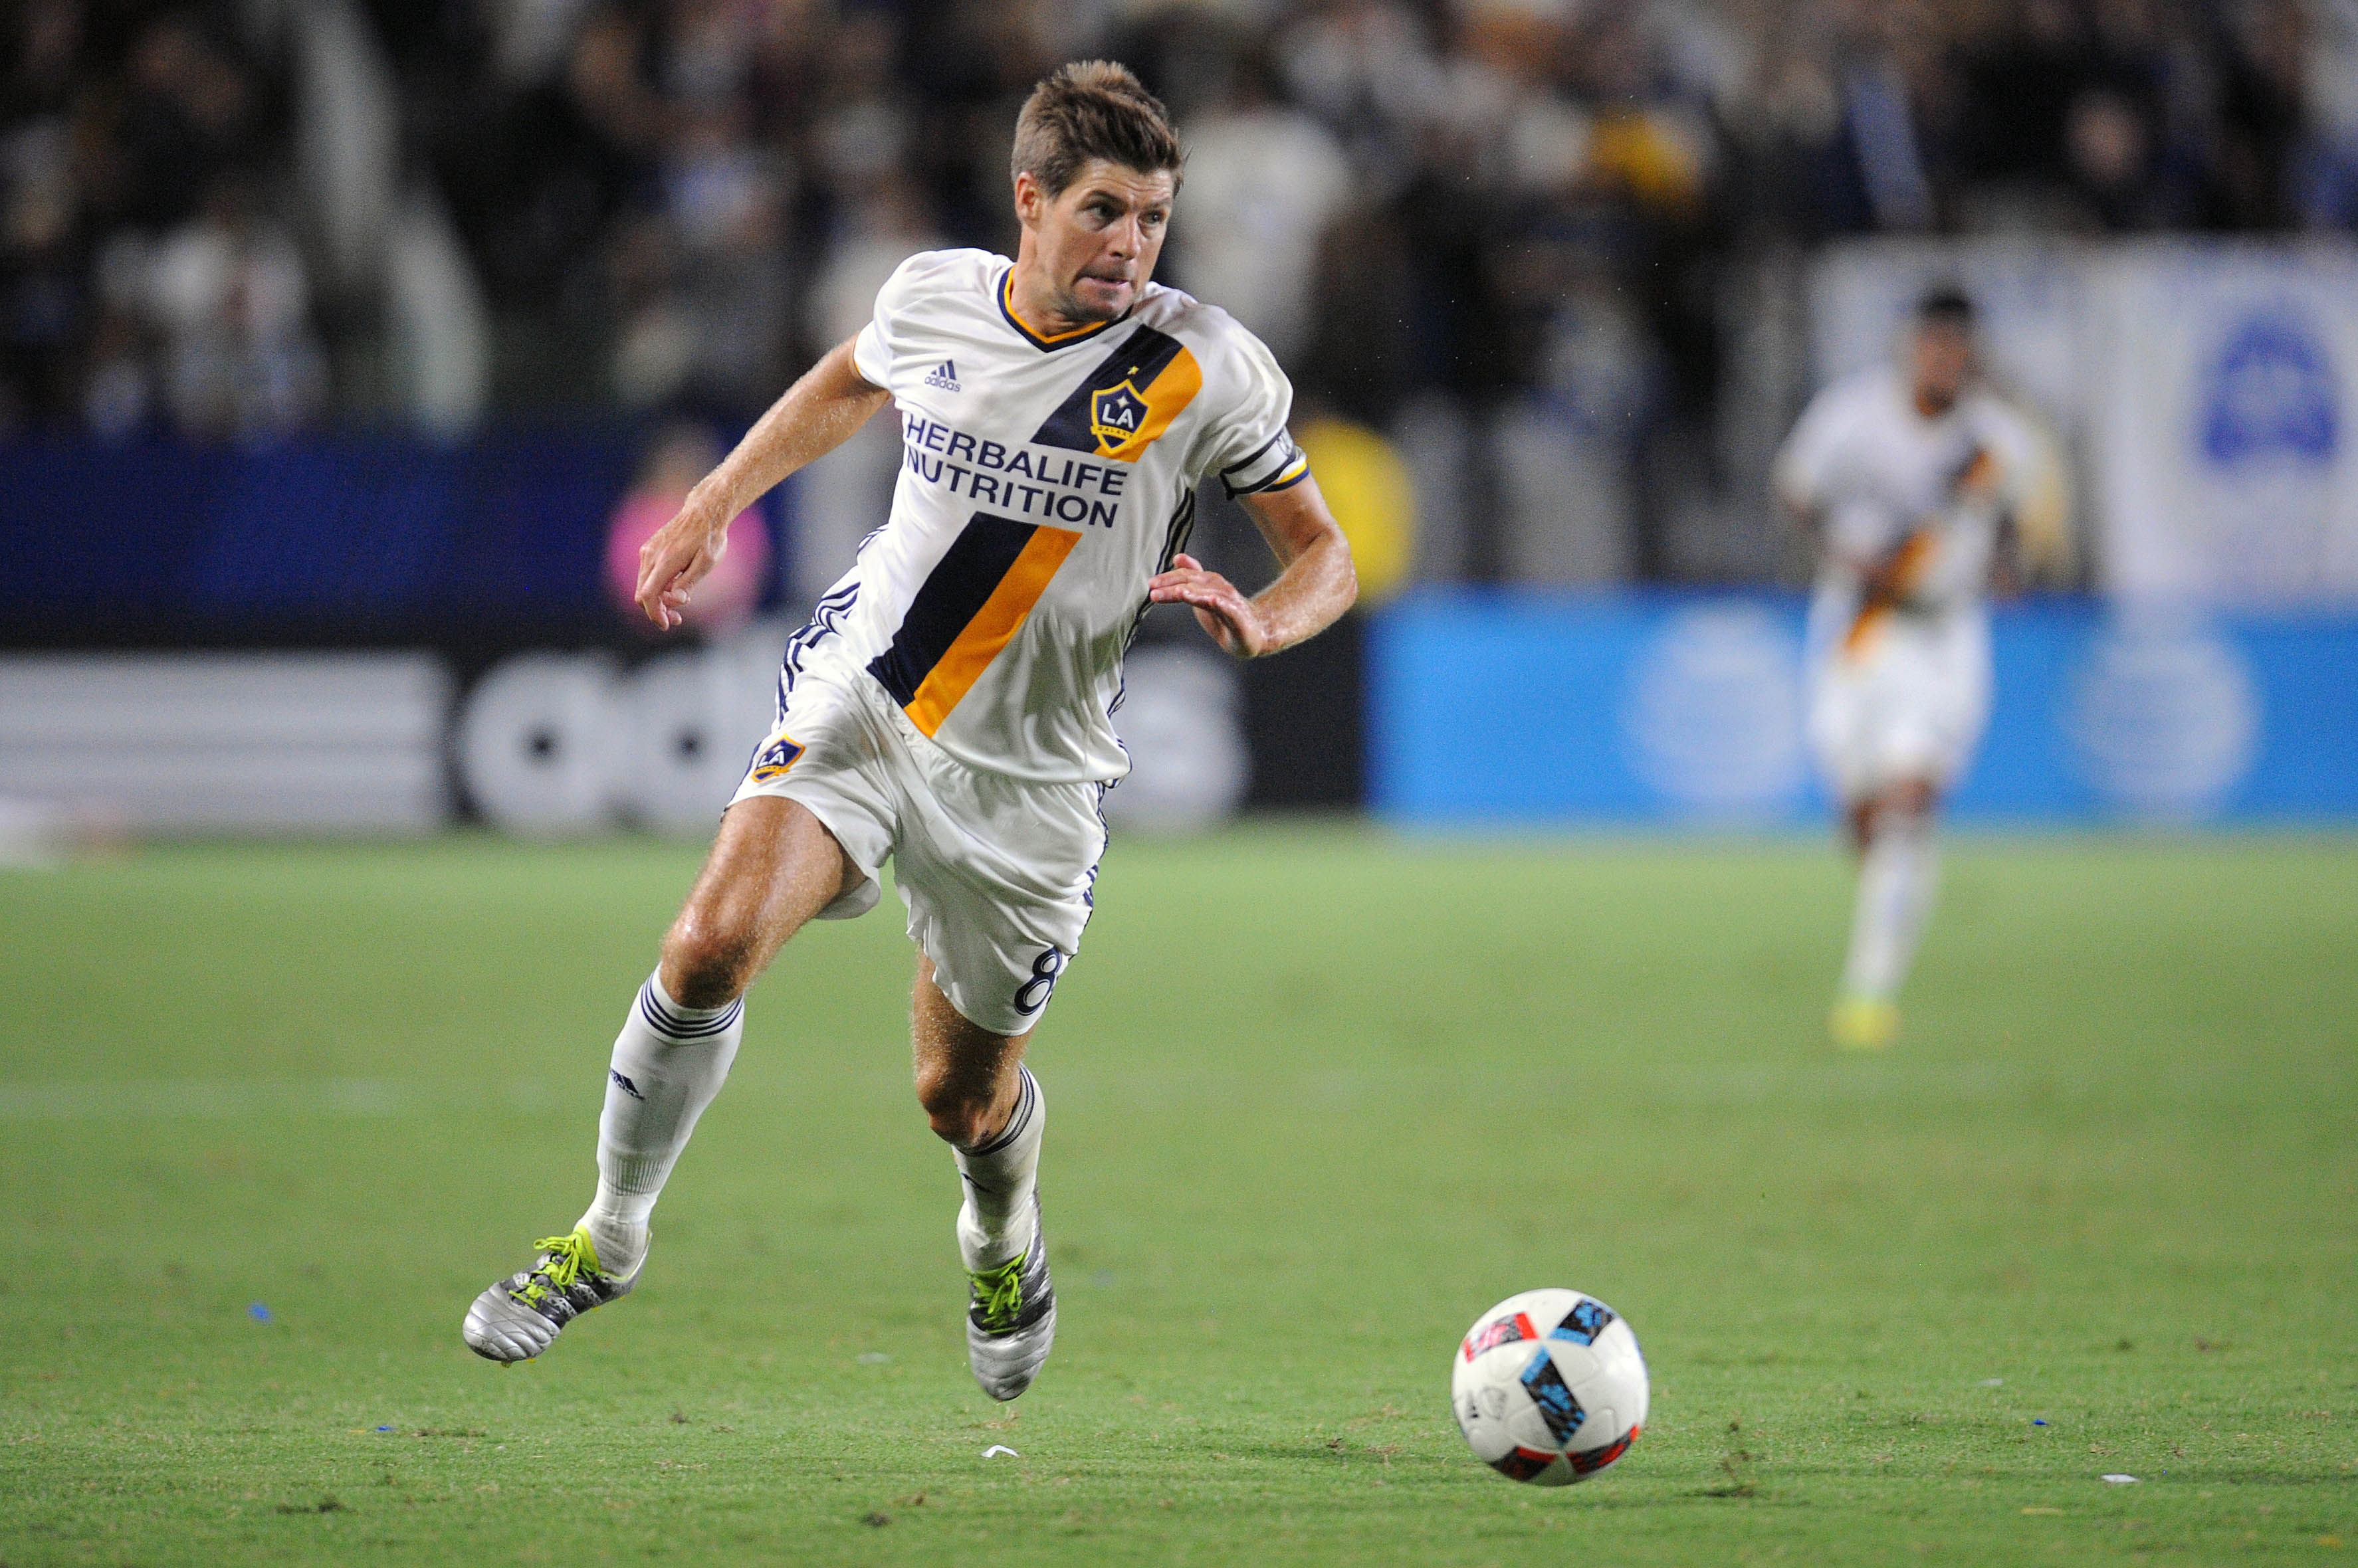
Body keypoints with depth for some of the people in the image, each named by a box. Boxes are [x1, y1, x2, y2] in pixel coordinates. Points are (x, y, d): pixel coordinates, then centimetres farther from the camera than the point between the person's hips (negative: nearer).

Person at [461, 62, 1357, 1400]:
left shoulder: (1208, 368, -13)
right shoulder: (934, 298, -4)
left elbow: (1326, 555, -5)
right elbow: (851, 384, 21)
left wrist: (1261, 621, -26)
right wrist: (714, 503, 18)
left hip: (1027, 773, -1)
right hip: (859, 696, 1)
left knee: (964, 1098, 10)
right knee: (714, 945, -23)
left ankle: (1004, 1246, 47)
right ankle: (612, 1236, -4)